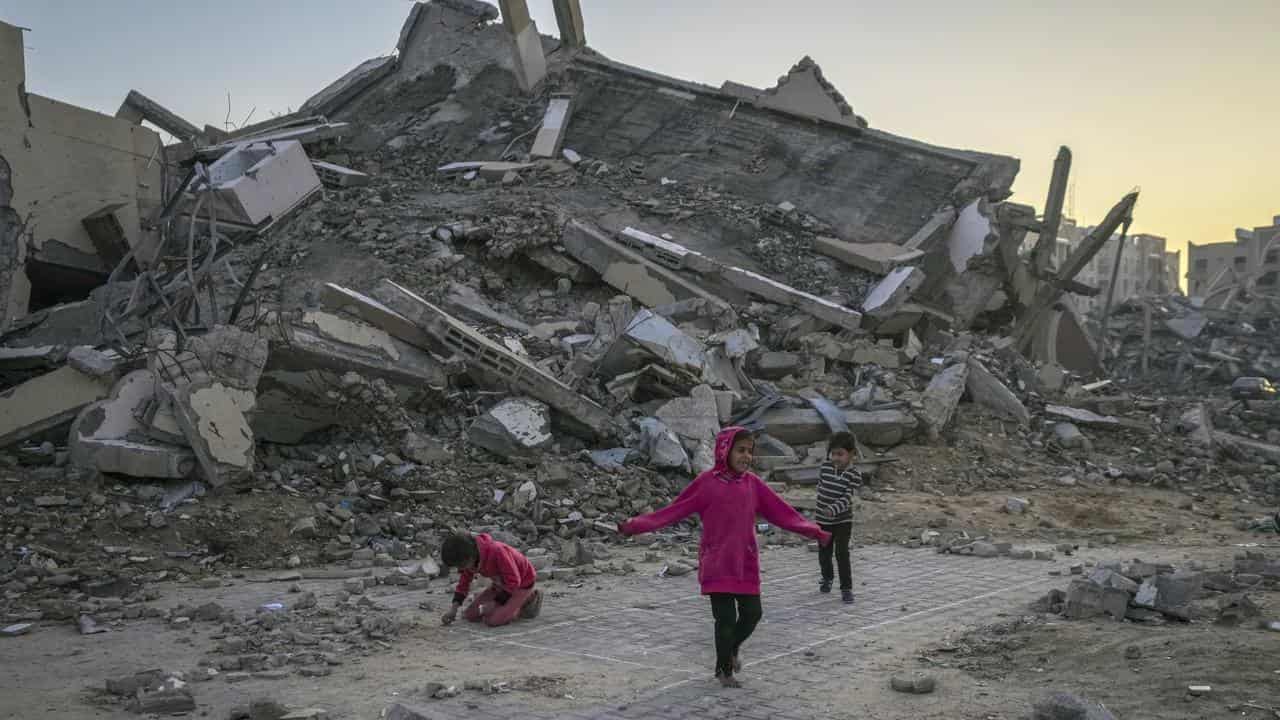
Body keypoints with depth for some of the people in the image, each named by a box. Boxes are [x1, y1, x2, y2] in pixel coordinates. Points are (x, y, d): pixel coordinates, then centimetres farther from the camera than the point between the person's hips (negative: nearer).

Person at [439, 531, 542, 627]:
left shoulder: (497, 551, -37)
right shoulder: (470, 556, -13)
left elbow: (514, 582, -30)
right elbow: (464, 581, 0)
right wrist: (453, 609, -10)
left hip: (522, 582, -8)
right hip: (503, 582, 8)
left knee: (492, 620, -22)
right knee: (470, 615, 1)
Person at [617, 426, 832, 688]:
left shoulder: (752, 483, 2)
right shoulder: (707, 483, -9)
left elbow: (781, 511, 4)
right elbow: (674, 511, -9)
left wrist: (812, 531, -3)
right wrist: (635, 525, -16)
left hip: (746, 563, 4)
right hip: (716, 563, -4)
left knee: (752, 613, 6)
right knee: (726, 617, -2)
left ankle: (731, 648, 38)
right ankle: (724, 669, 22)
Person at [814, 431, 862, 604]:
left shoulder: (853, 475, -16)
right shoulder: (825, 467, -5)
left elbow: (847, 498, -23)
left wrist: (833, 509, -39)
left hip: (843, 520, -4)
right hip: (823, 520, 4)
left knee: (842, 553, -11)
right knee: (824, 552, 16)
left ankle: (846, 588, -2)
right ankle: (826, 578, 41)